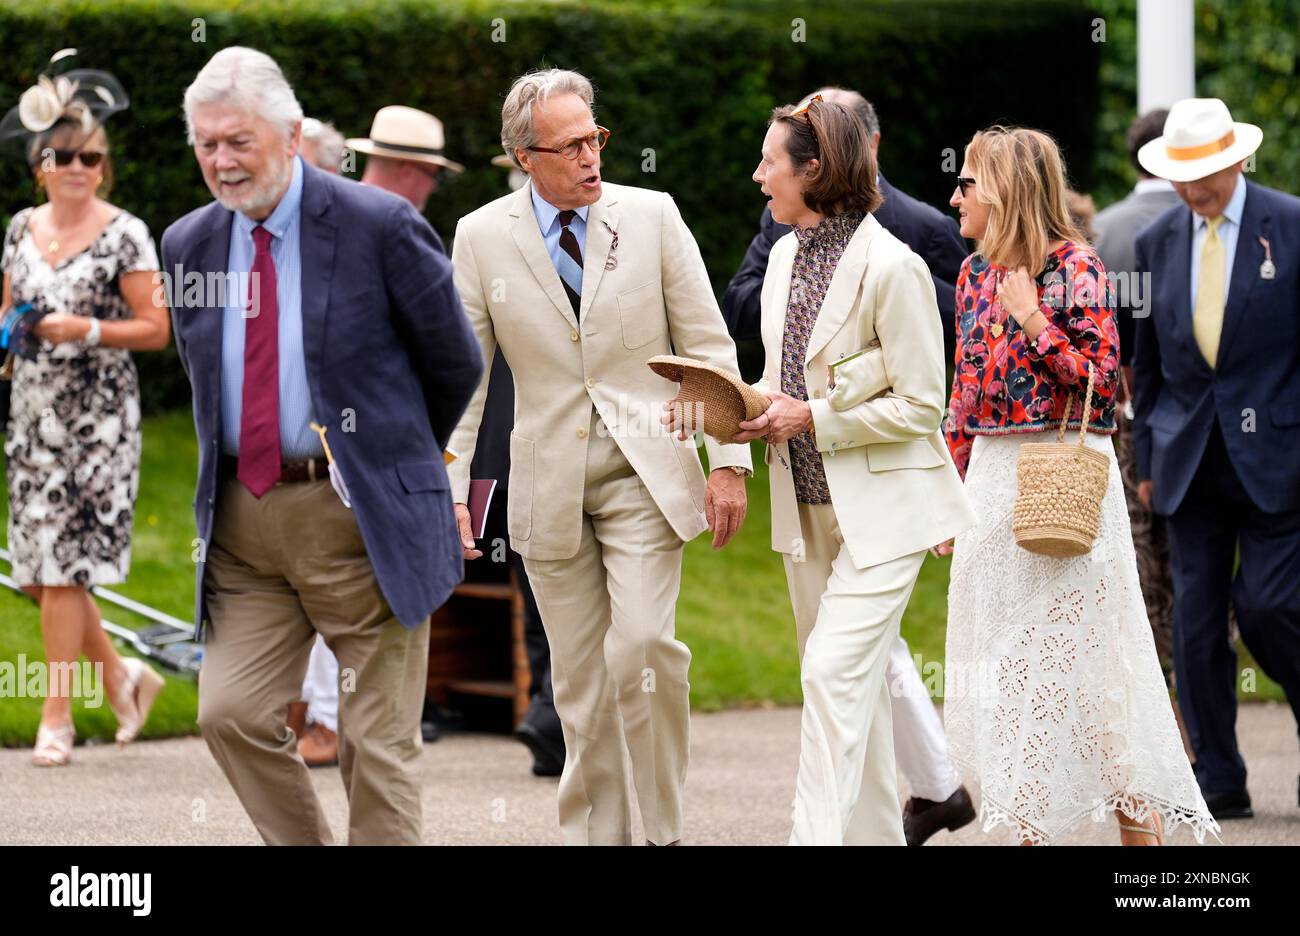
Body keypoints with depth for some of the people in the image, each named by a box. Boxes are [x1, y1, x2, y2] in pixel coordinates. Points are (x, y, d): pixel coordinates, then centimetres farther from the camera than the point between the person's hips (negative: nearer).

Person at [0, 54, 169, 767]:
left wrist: (88, 331, -19)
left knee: (65, 563, -8)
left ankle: (57, 717, -2)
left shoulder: (125, 234, -5)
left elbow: (156, 329, -7)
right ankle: (121, 675, 23)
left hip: (98, 416, -6)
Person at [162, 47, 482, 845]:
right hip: (243, 517, 5)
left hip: (360, 519, -5)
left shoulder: (379, 227, -9)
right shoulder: (189, 245, 7)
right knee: (233, 713, -1)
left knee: (378, 739, 0)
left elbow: (456, 366, 2)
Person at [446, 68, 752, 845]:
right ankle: (595, 832, 16)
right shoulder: (482, 238, 1)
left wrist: (729, 460, -4)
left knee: (641, 645, -18)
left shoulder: (652, 216, -1)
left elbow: (708, 345, 2)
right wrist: (450, 491, -1)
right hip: (550, 484, 2)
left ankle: (665, 829, -4)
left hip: (644, 471, -1)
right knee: (580, 679, 4)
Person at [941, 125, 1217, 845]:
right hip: (991, 479, 6)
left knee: (1080, 652, -5)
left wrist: (1032, 320, -18)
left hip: (1064, 480, -6)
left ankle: (1140, 826, 3)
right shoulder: (975, 274, 11)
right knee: (1005, 660, 5)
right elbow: (965, 393, 14)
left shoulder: (1075, 267, -8)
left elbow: (1101, 381, -13)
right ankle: (1035, 825, 12)